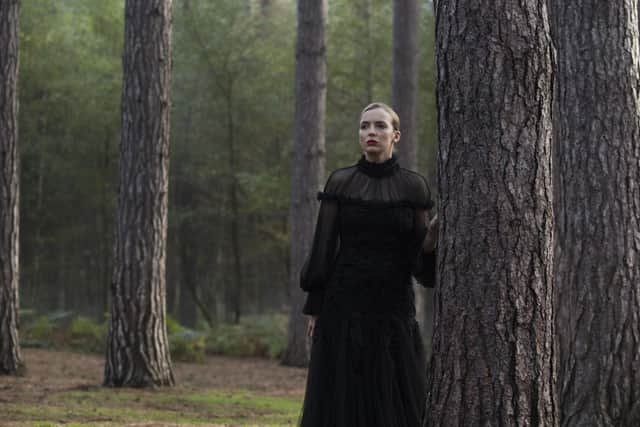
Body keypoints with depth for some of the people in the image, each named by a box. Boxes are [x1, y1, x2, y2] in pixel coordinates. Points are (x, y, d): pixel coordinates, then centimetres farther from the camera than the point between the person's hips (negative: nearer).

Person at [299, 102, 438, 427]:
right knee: (342, 399, -1)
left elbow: (418, 253, 3)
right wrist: (314, 308, -2)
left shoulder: (413, 187, 4)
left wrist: (432, 238, -20)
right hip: (344, 305, 0)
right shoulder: (340, 183, 3)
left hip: (393, 308, 0)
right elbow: (323, 247, 3)